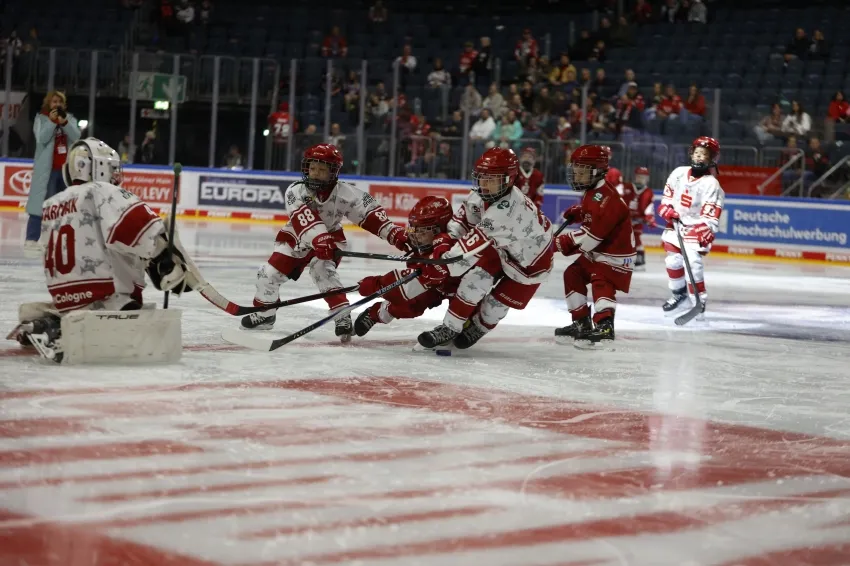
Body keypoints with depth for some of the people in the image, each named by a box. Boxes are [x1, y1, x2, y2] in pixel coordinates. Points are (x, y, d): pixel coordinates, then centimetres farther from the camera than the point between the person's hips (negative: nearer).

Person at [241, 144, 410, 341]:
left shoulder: (345, 193, -22)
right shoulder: (296, 191, -25)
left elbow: (370, 213, -21)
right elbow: (305, 219, -40)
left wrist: (396, 234, -30)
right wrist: (319, 239, -57)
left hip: (330, 238, -2)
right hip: (295, 237, 2)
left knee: (323, 270, -29)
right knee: (270, 272, -4)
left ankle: (342, 316, -27)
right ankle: (264, 314, 19)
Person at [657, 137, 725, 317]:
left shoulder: (711, 184, -17)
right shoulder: (679, 173, -1)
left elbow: (711, 215, -23)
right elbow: (668, 194, 14)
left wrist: (706, 230, -37)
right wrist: (666, 208, -2)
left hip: (696, 227, -5)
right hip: (675, 223, 6)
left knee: (693, 263, -18)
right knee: (673, 260, 10)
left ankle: (699, 298, -6)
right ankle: (678, 292, 32)